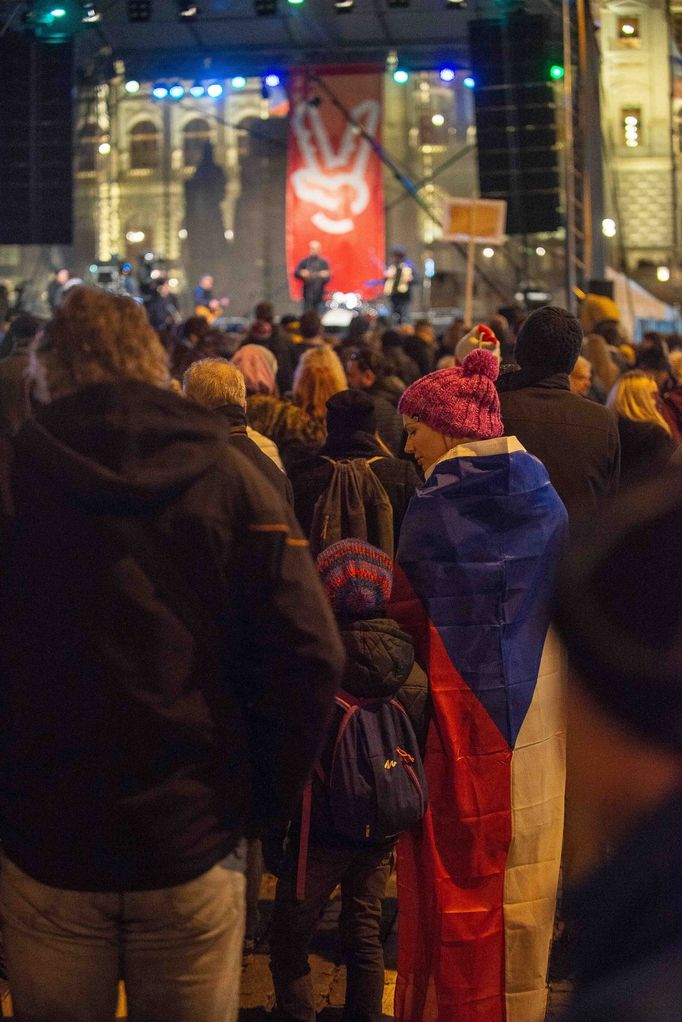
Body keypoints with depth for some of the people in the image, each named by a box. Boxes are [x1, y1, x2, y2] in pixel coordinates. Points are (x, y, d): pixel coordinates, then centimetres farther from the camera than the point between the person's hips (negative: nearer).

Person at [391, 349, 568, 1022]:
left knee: (458, 872, 5)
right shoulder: (545, 499, 3)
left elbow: (404, 612, -10)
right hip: (535, 711, 5)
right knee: (524, 866, 13)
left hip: (459, 713, -5)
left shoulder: (431, 508, -13)